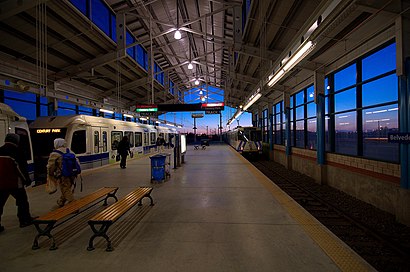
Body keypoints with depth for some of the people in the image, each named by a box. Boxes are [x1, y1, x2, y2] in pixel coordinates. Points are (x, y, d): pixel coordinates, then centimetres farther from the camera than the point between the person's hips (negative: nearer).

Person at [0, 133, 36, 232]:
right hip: (14, 183, -6)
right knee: (22, 201, 10)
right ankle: (25, 220, 18)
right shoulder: (17, 151, -11)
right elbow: (22, 168, -11)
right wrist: (27, 179, -1)